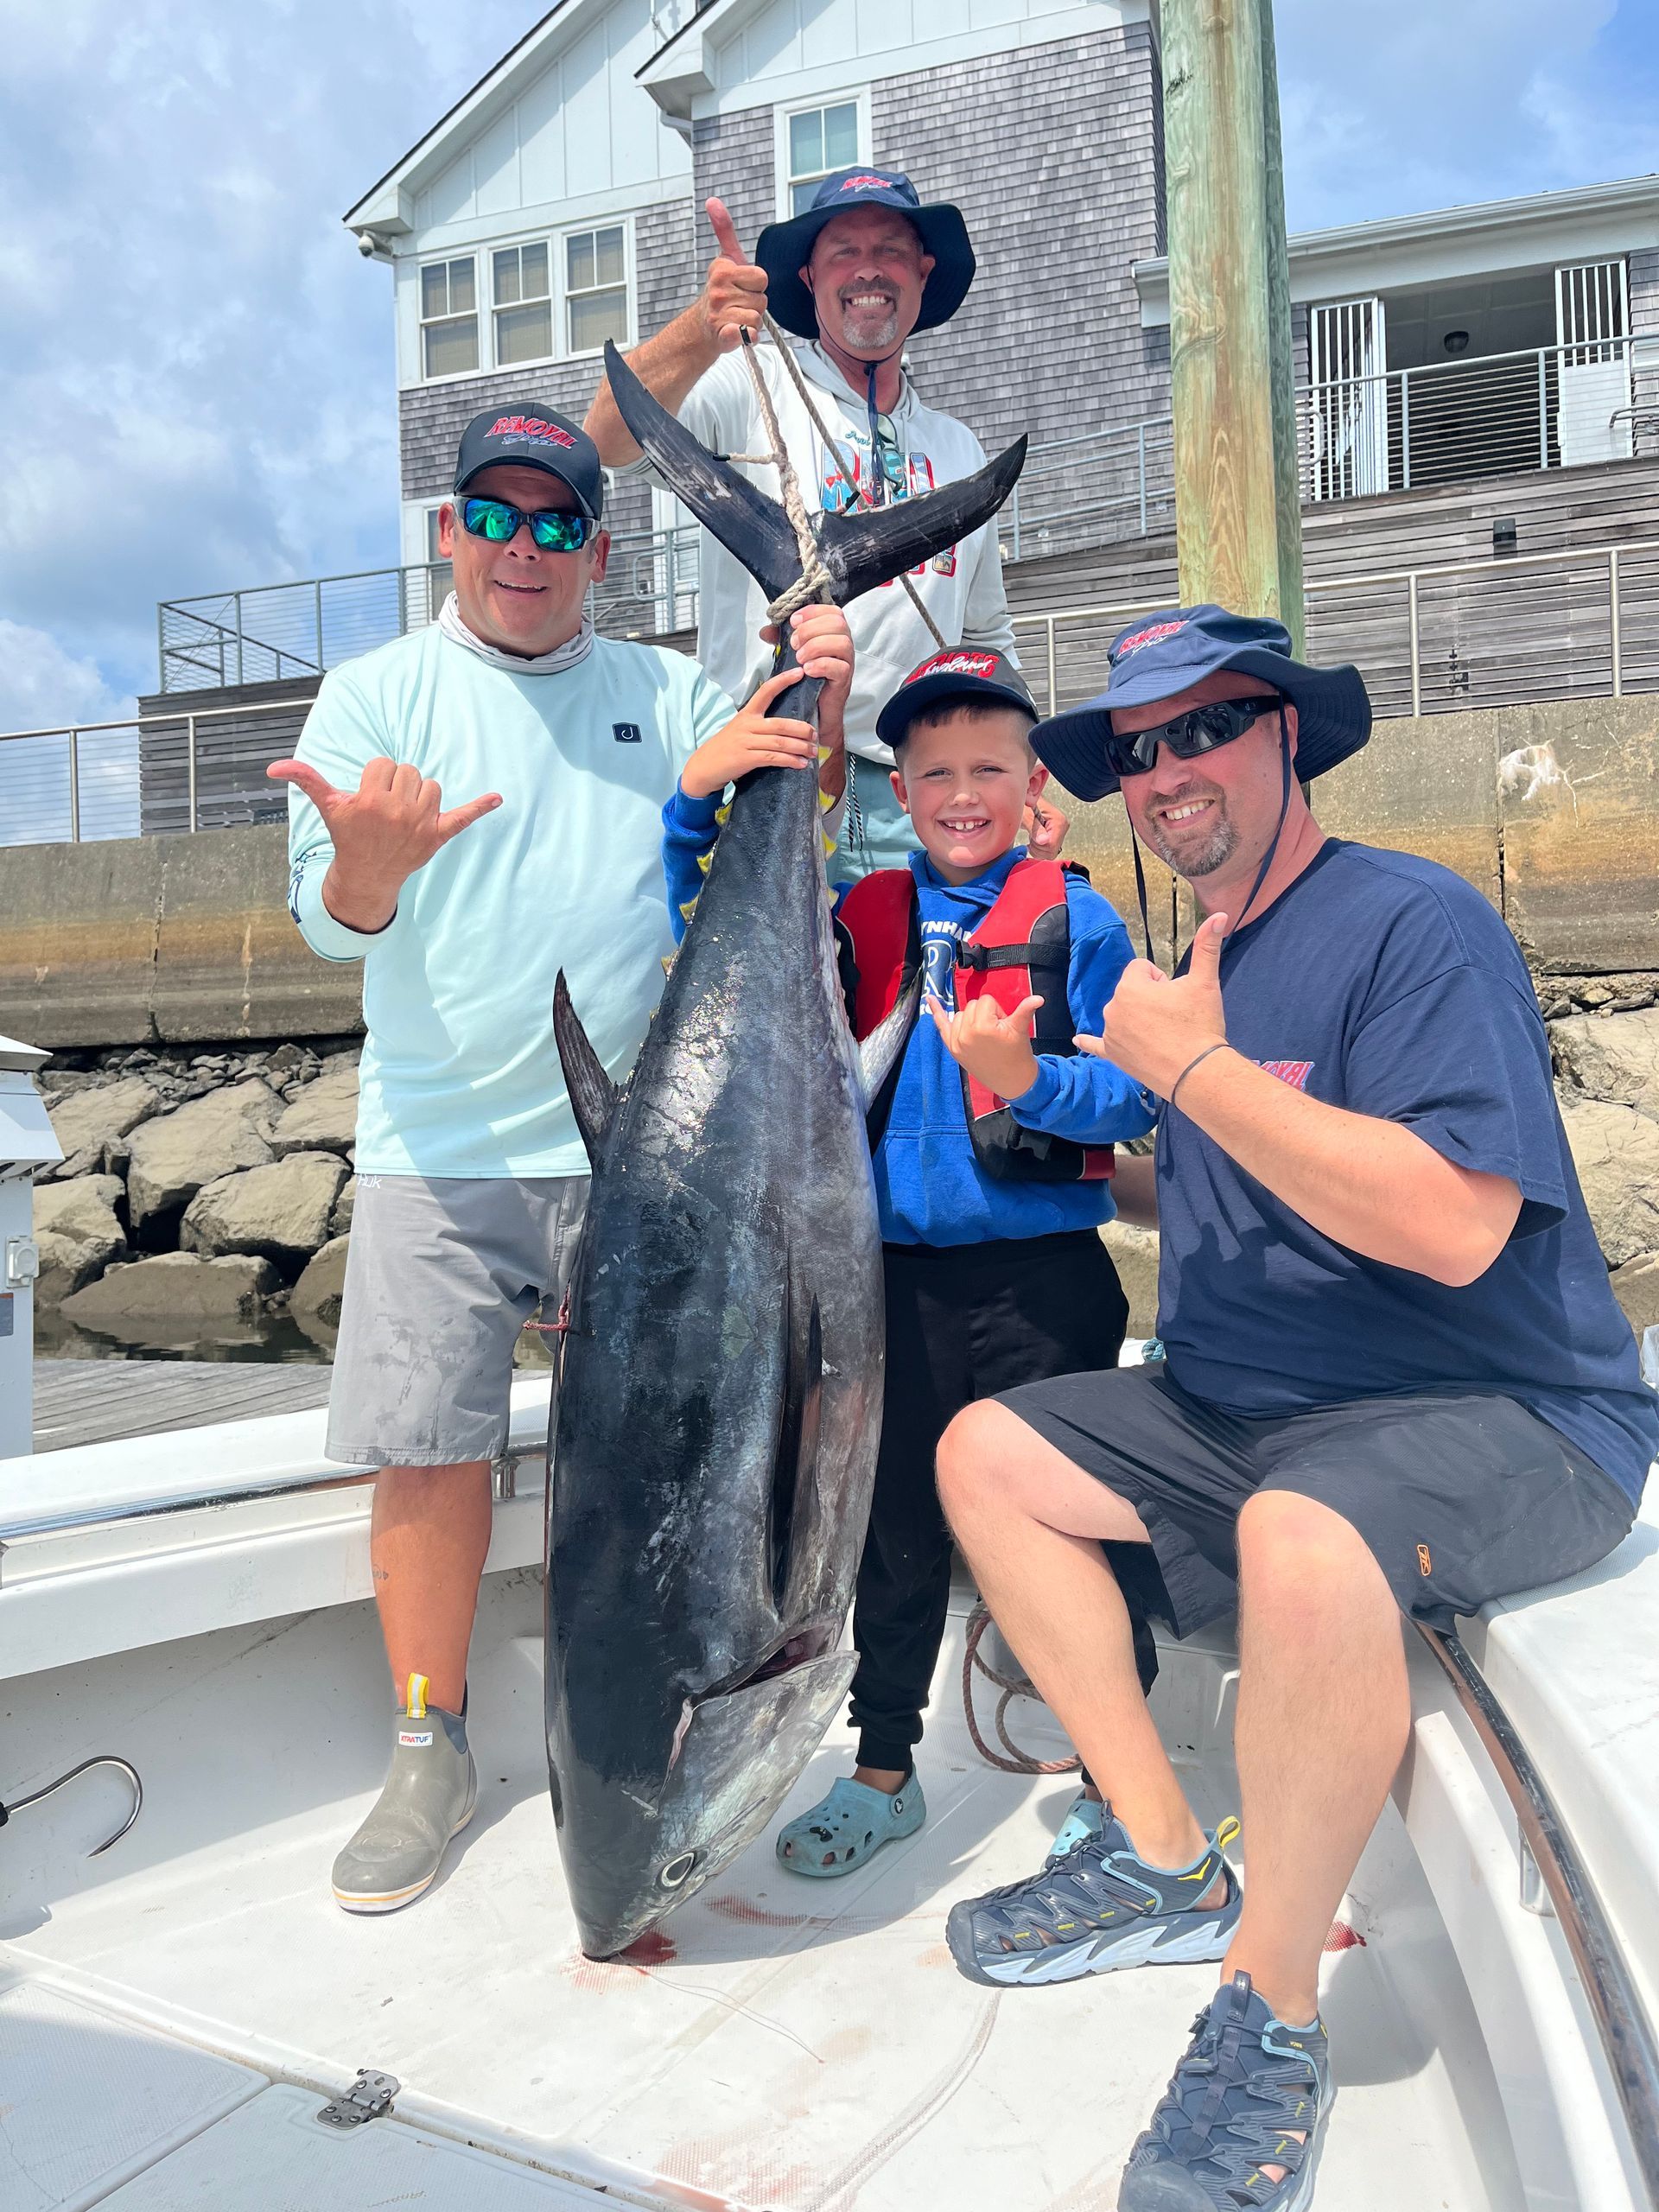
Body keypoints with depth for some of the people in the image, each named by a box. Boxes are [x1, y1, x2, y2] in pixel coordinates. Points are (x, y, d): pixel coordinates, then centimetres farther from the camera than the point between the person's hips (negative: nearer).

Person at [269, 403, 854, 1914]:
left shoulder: (676, 697, 10)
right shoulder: (376, 695, 5)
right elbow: (329, 917, -6)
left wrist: (814, 720, -10)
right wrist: (369, 859, -30)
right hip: (438, 1149, -1)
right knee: (427, 1449, 0)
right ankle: (431, 1751, 20)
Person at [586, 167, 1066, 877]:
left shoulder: (959, 450, 20)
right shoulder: (755, 390, 5)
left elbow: (986, 640, 26)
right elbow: (609, 437, -14)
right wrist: (703, 332, -33)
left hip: (917, 806, 4)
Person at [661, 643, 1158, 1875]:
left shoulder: (1075, 919, -3)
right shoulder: (861, 920, 8)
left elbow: (1134, 1096, -6)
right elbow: (713, 945, 12)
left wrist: (1029, 1079, -26)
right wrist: (695, 798, 0)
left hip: (1044, 1275, -4)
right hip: (902, 1274, 4)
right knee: (899, 1525, 15)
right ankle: (883, 1772, 32)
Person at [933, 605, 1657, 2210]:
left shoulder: (1414, 924, -14)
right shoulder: (1198, 958, 12)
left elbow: (1451, 1226, -28)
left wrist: (1190, 1065, -22)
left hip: (1500, 1421, -9)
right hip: (1244, 1413, 9)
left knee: (1305, 1539, -38)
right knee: (986, 1451, 5)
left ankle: (1271, 2009, -12)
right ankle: (1164, 1866, 9)